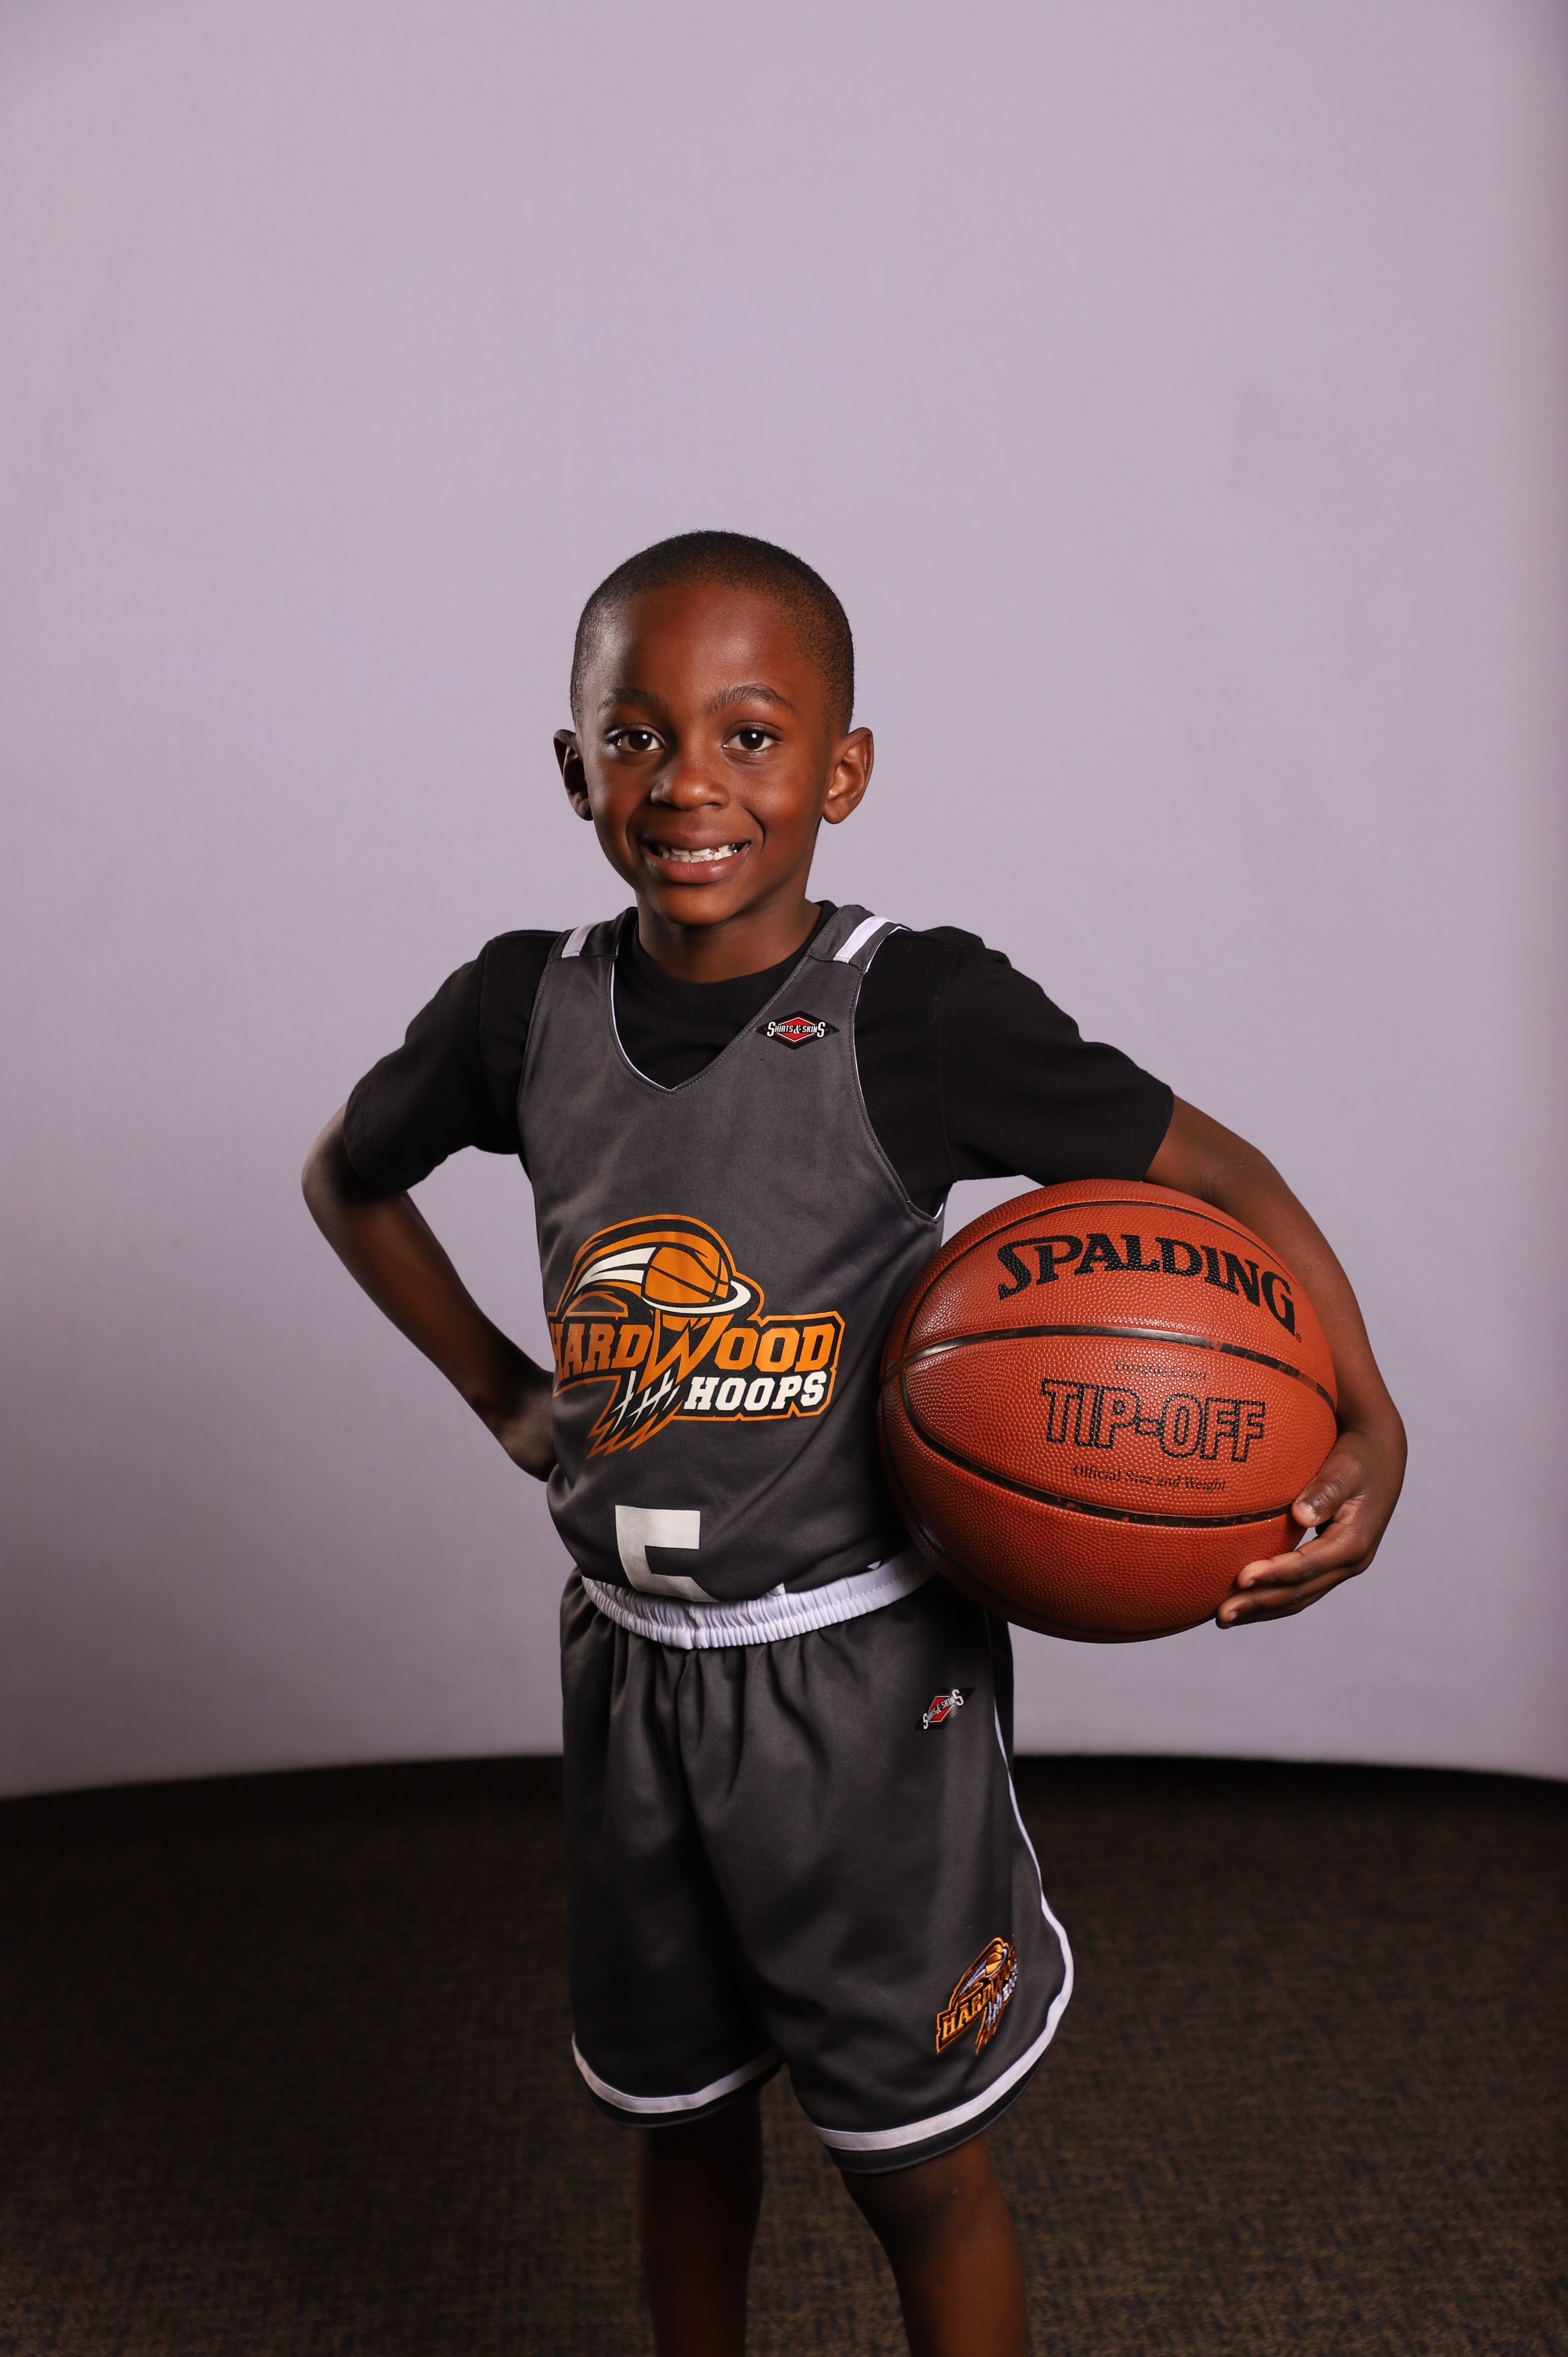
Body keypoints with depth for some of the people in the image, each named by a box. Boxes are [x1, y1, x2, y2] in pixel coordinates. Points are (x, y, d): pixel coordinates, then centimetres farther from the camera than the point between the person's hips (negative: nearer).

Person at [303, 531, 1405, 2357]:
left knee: (916, 2165, 12)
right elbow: (348, 1175, 15)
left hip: (863, 1673, -4)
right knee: (677, 2105, 23)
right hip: (630, 1662, 4)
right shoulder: (525, 1009, -5)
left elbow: (1211, 1176, -12)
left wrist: (1365, 1425, -25)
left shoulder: (918, 1011, -17)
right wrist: (500, 1389, 8)